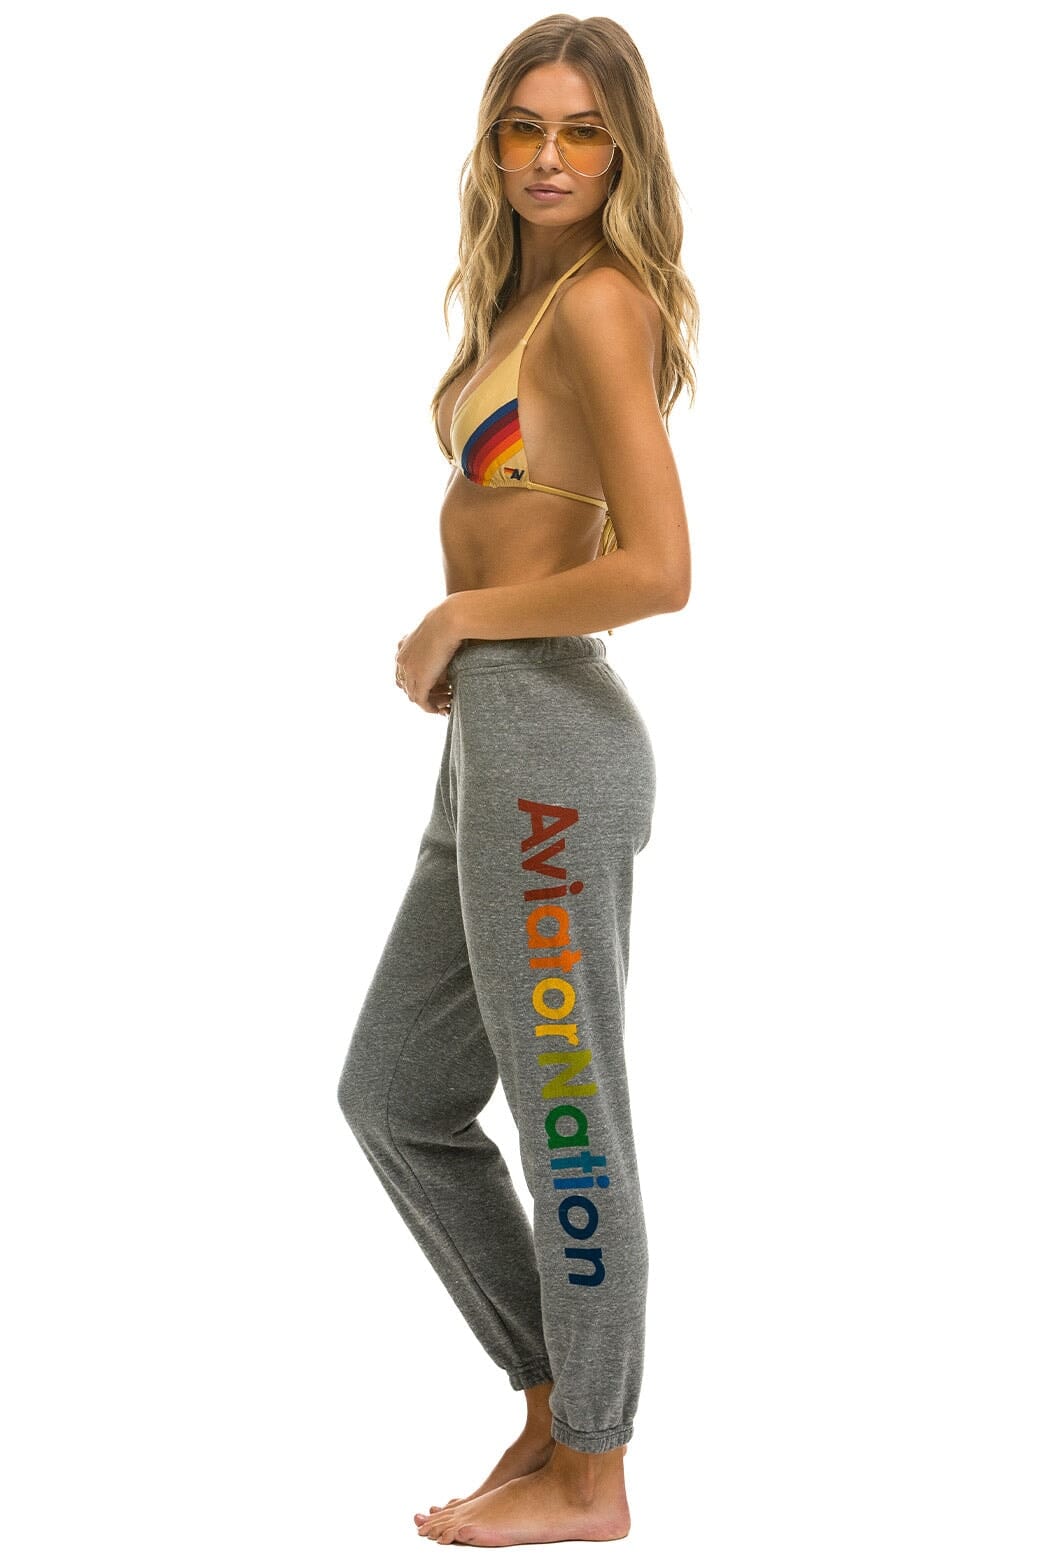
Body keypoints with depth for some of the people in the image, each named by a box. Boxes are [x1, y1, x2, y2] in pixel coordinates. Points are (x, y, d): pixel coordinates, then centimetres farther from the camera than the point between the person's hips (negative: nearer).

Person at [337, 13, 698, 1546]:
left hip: (549, 745, -10)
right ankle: (557, 1393, 30)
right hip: (497, 747, 10)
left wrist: (458, 619, -10)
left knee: (566, 1120, 3)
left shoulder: (600, 303, -13)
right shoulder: (534, 299, 16)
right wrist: (461, 636, 9)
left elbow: (658, 569, -22)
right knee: (393, 1093, 18)